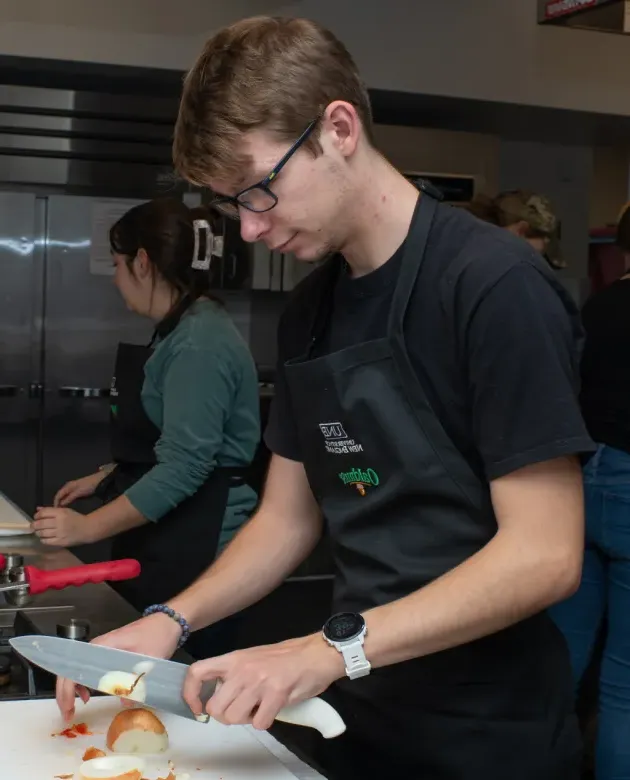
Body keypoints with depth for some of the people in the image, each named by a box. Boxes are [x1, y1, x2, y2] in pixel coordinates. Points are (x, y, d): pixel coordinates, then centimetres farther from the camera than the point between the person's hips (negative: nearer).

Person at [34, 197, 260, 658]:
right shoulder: (181, 332, 13)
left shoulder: (200, 342, -19)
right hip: (163, 544, 10)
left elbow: (183, 467, -24)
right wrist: (104, 479, 18)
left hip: (196, 551, -10)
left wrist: (89, 528, -19)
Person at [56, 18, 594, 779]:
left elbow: (543, 554, -21)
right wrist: (174, 619, -5)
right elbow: (288, 516, 10)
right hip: (358, 717, 6)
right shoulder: (307, 310, 4)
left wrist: (333, 649, -27)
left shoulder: (495, 285, -18)